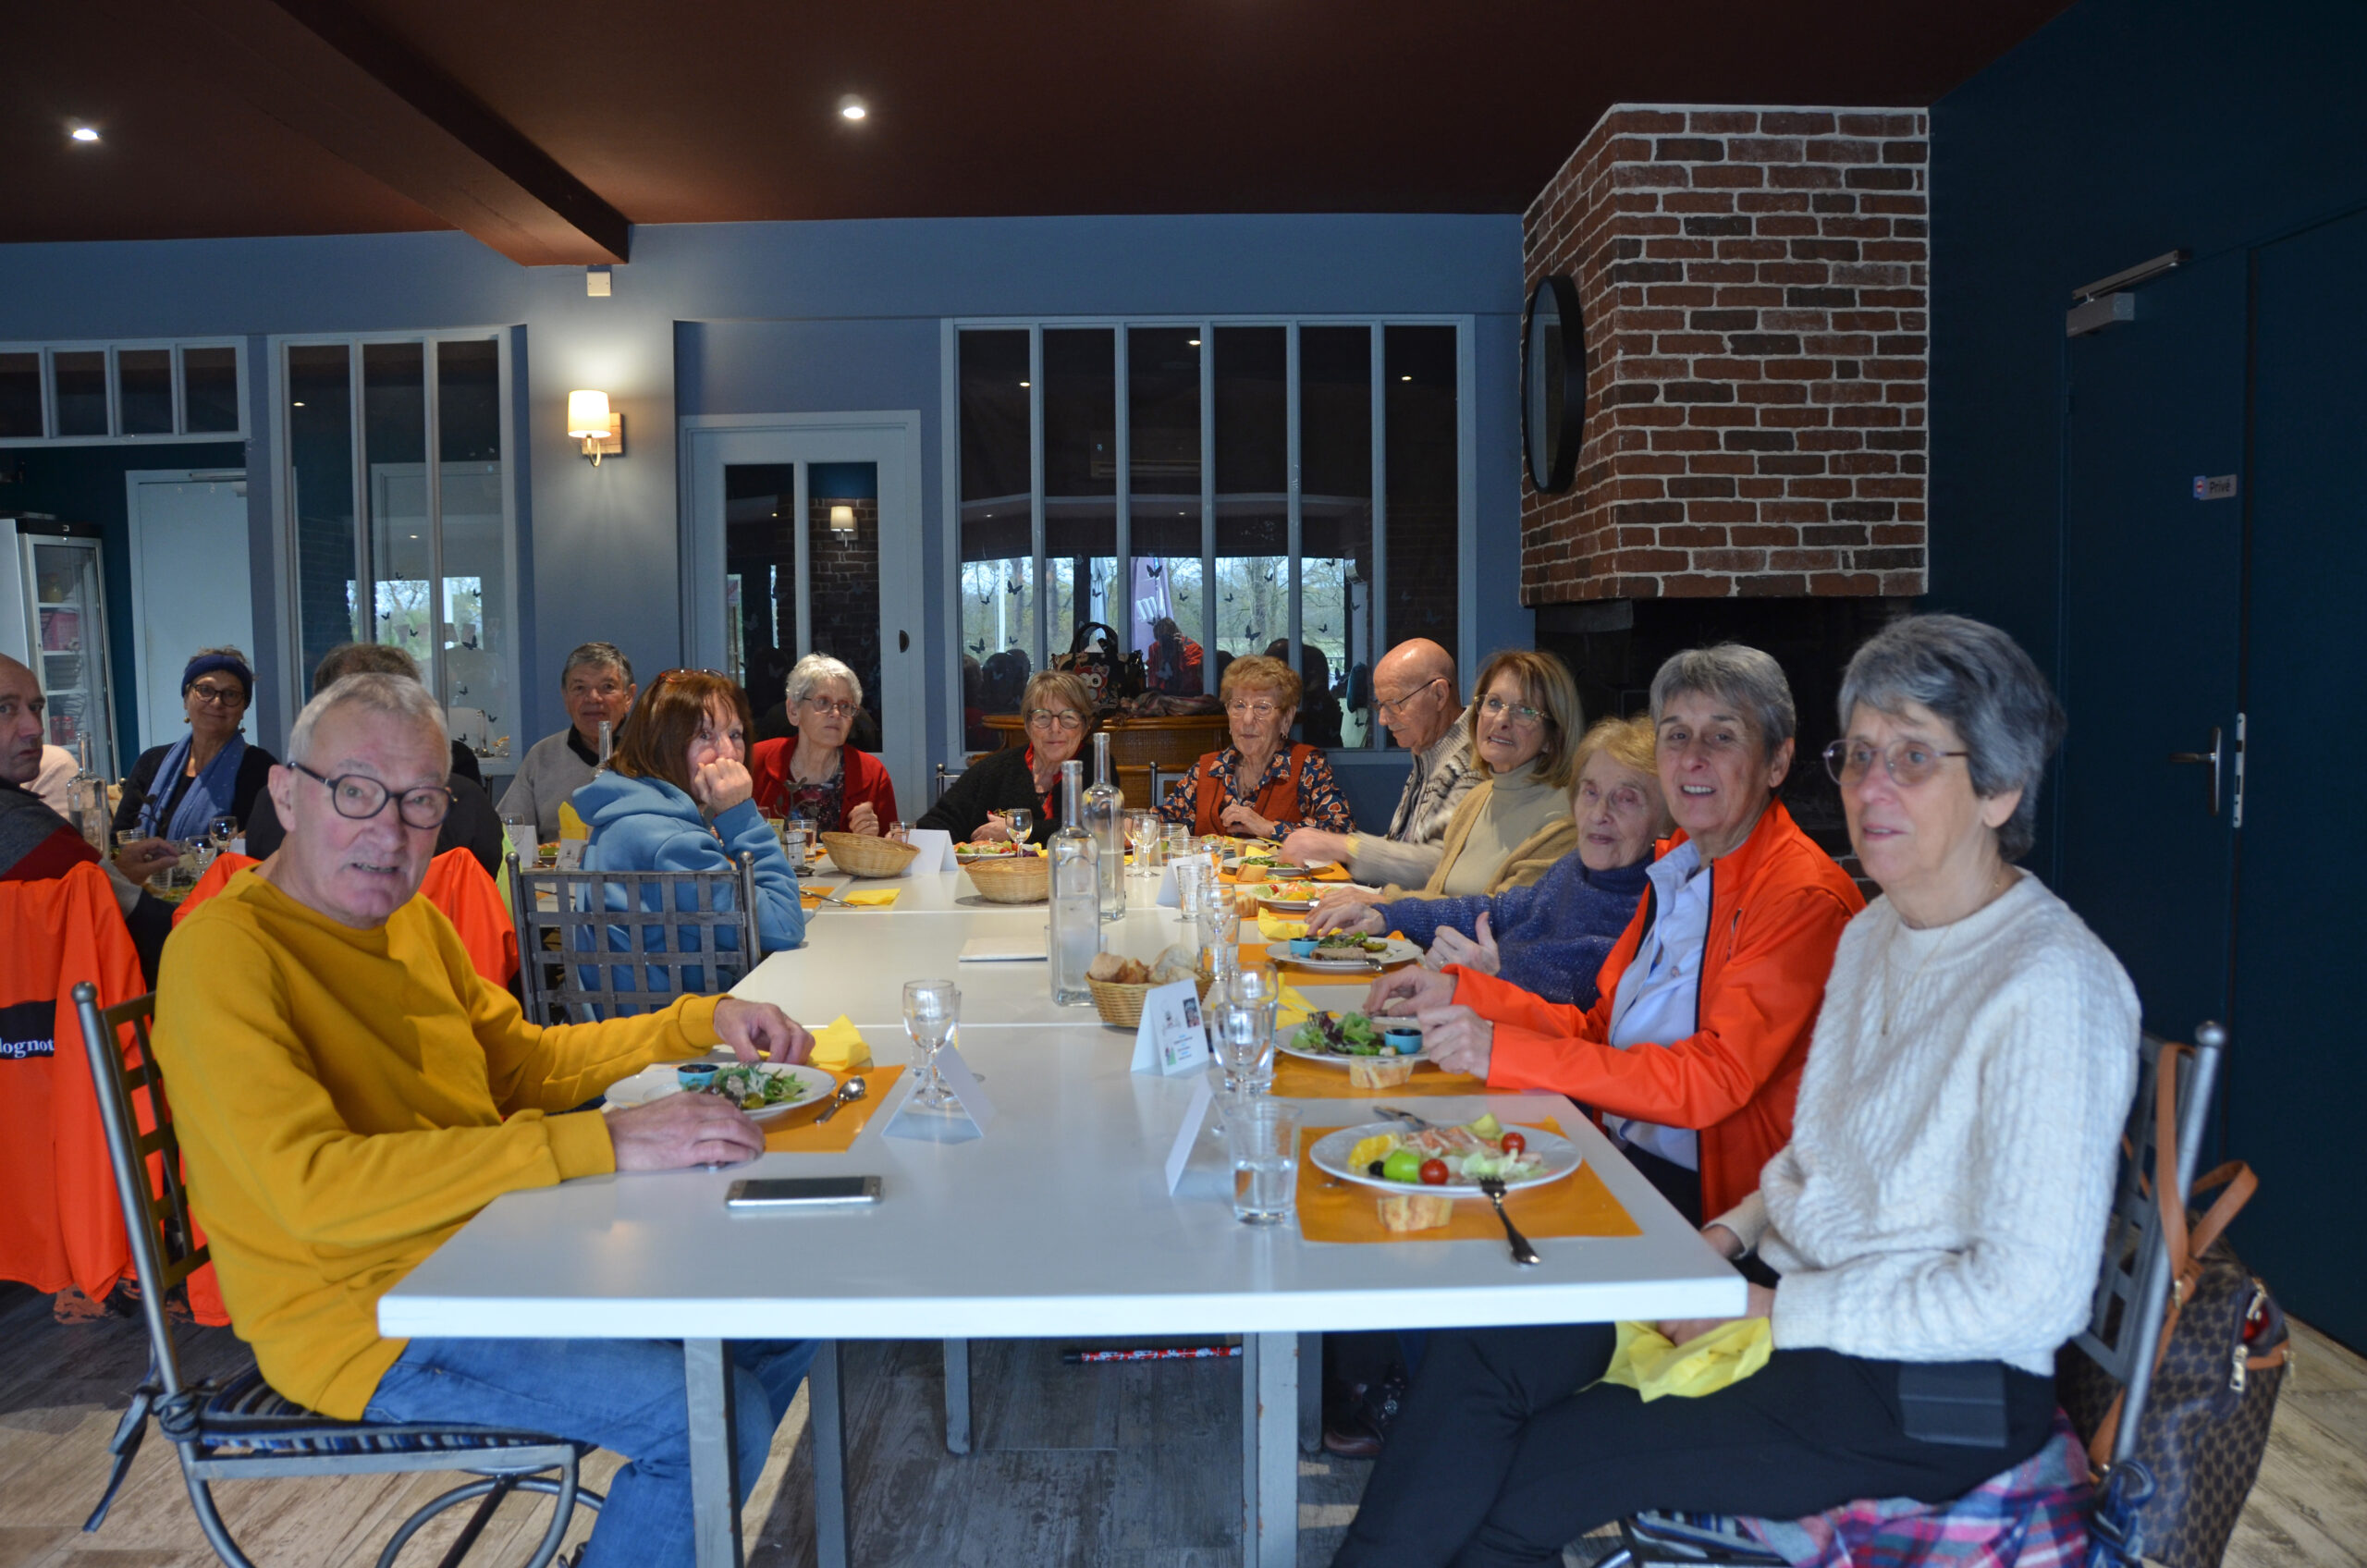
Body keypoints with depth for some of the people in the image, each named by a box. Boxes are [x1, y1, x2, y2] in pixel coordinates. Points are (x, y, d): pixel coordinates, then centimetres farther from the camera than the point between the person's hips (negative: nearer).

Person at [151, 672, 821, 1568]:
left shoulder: (411, 920, 8)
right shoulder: (223, 950, -19)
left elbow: (518, 1063, 17)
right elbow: (314, 1184, -29)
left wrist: (700, 1023, 3)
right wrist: (602, 1146, -33)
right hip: (369, 1319, -9)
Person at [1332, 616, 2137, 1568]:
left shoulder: (2050, 988, -20)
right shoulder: (1873, 935, 8)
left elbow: (2030, 1294, -22)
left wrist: (1776, 1314, -17)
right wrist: (1732, 1235, 1)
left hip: (1933, 1387, -7)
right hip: (1792, 1293, 8)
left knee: (1518, 1482, -15)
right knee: (1481, 1347, -11)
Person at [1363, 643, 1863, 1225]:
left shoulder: (1804, 899, -16)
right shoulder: (1677, 865, 13)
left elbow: (1715, 1079, -24)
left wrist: (1503, 1051, -28)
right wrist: (1456, 991, 3)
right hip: (1622, 1156, 7)